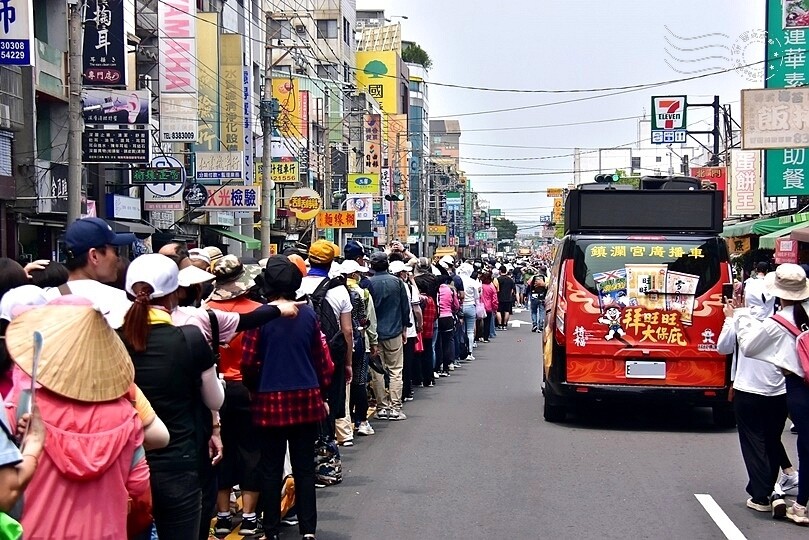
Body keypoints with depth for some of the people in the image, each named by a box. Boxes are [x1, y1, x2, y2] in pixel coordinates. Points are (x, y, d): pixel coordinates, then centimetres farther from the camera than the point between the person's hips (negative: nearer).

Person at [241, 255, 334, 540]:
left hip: (270, 401, -2)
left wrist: (255, 389, 10)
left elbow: (248, 363, -9)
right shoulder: (308, 314, -1)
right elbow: (322, 360, 3)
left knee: (271, 470, 8)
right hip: (306, 399, 2)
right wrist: (321, 393, 15)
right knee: (304, 468, 9)